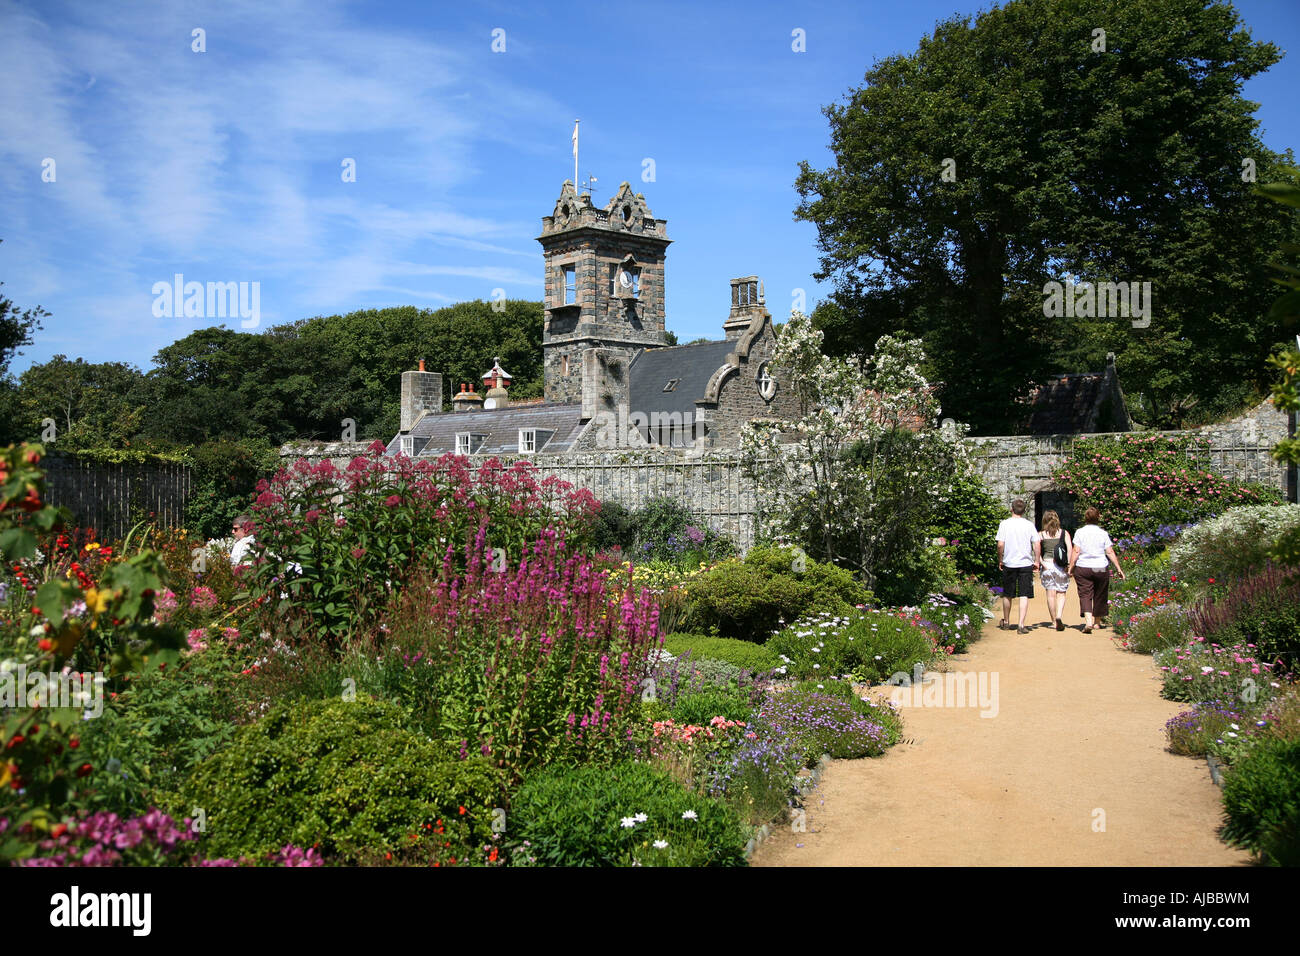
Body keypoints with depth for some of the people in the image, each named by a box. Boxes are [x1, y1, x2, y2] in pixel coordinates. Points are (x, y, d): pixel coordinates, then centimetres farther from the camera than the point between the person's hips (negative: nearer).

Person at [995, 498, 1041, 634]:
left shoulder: (1005, 524, -3)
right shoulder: (1029, 525, -1)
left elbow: (1000, 545, -7)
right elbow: (1036, 544, -3)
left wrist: (1000, 561, 6)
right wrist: (1036, 561, 7)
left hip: (1009, 563, 1)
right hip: (1026, 564, 0)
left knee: (1007, 595, 14)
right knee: (1024, 595, -1)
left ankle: (1006, 622, 30)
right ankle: (1021, 625, -10)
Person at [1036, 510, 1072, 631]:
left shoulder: (1042, 535, 4)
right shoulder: (1064, 533, 5)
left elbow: (1036, 549, -9)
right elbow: (1070, 548, -6)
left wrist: (1040, 563, -7)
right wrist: (1069, 564, -4)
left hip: (1047, 566, 0)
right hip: (1061, 566, 0)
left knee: (1051, 595, 5)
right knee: (1061, 594, 5)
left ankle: (1054, 622, 9)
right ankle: (1059, 616, -16)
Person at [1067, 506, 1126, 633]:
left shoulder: (1080, 532, -2)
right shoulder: (1103, 533, 2)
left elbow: (1076, 551, -7)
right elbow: (1110, 552, -1)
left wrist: (1071, 567, -2)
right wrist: (1119, 569, 2)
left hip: (1083, 568, -2)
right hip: (1101, 568, 2)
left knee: (1085, 595, -3)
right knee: (1100, 595, 16)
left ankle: (1088, 622, -22)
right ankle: (1098, 621, 30)